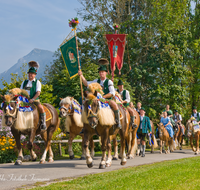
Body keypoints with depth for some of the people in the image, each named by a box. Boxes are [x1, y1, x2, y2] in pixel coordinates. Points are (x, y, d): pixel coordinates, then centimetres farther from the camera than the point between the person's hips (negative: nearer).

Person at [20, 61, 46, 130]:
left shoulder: (37, 82, 4)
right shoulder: (24, 82, 16)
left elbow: (38, 92, -7)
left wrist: (32, 99, -22)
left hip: (35, 100, -4)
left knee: (41, 108, -31)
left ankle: (43, 123, -22)